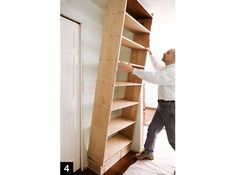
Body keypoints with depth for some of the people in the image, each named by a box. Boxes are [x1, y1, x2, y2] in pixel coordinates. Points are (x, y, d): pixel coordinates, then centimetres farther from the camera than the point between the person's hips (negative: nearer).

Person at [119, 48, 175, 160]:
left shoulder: (173, 71, -20)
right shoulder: (167, 68, 12)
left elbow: (155, 77, -34)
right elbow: (157, 67, 33)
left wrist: (132, 70, -35)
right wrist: (150, 53, 35)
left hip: (171, 107, -9)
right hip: (162, 105, 10)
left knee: (173, 138, 2)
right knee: (152, 130, 16)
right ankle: (148, 153, 35)